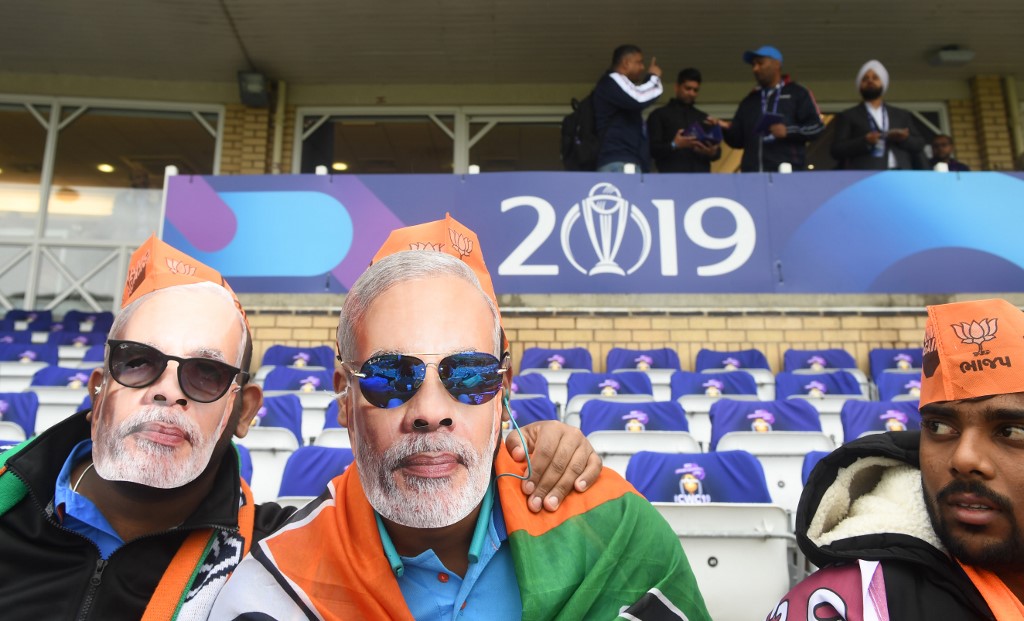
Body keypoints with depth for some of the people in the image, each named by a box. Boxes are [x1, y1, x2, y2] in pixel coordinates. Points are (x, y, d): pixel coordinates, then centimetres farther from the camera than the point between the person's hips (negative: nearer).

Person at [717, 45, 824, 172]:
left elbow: (816, 126, 3)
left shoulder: (797, 93, 11)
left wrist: (788, 131, -13)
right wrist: (726, 129, -1)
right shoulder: (748, 102, 24)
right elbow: (738, 141, 21)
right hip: (752, 174, 4)